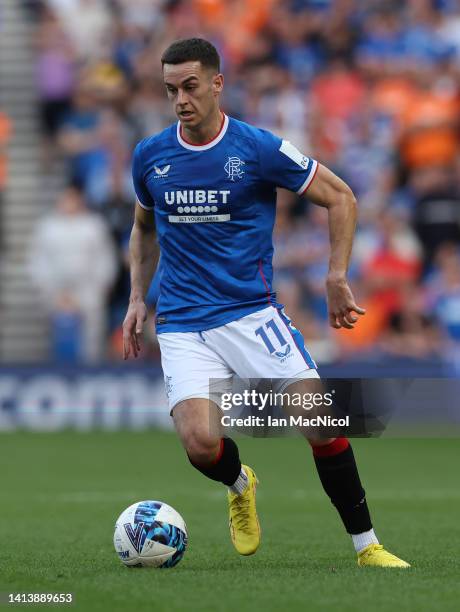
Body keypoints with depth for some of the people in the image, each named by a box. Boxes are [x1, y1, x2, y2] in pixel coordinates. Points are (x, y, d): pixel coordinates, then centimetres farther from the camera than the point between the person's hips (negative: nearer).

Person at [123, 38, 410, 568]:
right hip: (183, 327, 2)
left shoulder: (259, 149, -7)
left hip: (252, 314, -1)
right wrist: (138, 297, 13)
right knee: (201, 443, -20)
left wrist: (337, 277, -3)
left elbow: (339, 197, 4)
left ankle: (366, 546, 1)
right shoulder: (149, 156, 4)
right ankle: (239, 487, 17)